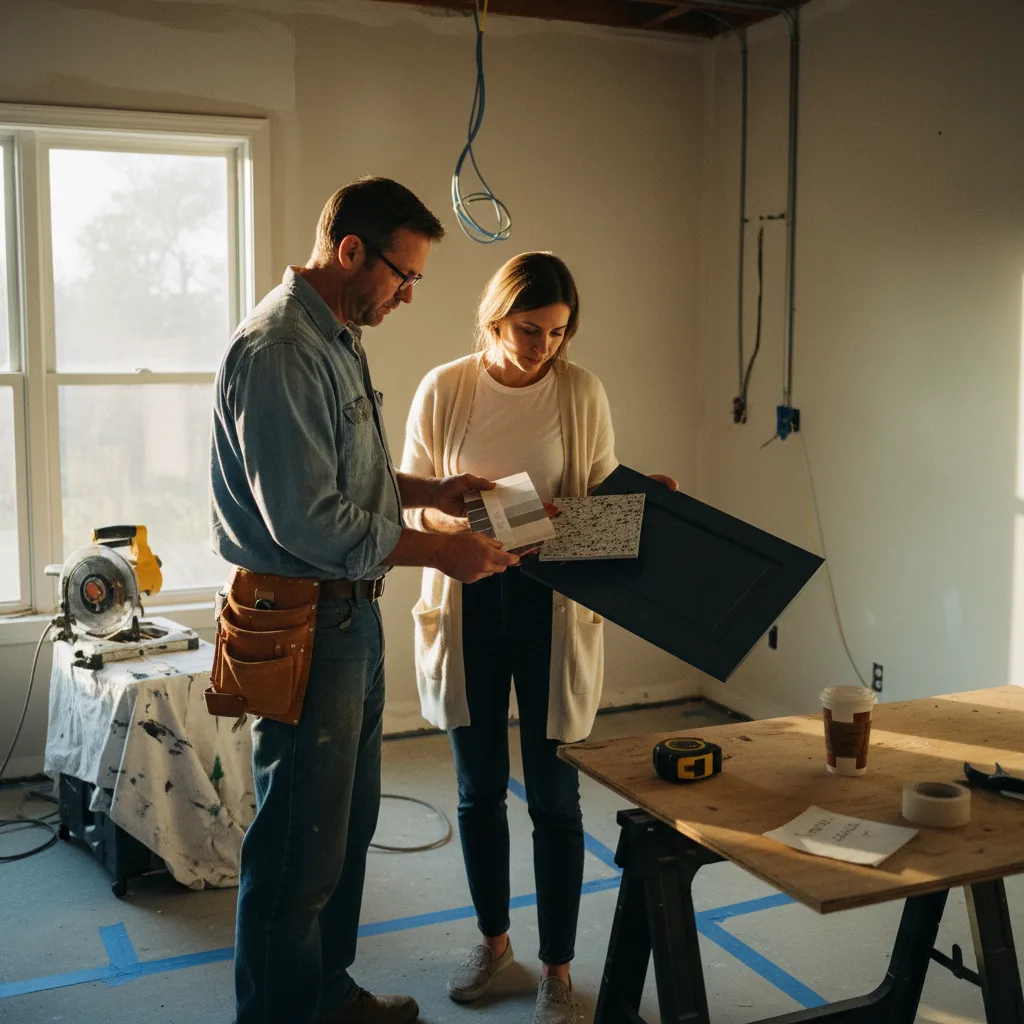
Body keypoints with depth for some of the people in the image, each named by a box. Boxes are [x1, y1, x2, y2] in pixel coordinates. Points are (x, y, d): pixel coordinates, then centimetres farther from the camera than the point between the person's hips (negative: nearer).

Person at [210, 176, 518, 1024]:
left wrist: (427, 490, 9)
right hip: (303, 626, -11)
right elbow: (310, 523, -25)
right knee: (301, 845, 3)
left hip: (350, 613, 11)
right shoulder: (279, 352, -22)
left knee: (348, 823, 21)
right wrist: (441, 552, -18)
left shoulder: (337, 339, 12)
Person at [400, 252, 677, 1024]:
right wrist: (451, 518, -22)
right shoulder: (444, 389, -3)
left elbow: (602, 491, 2)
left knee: (554, 794, 5)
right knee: (479, 789, 14)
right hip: (468, 600, 1)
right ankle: (494, 940, 36)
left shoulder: (581, 391, -3)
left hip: (553, 603, -1)